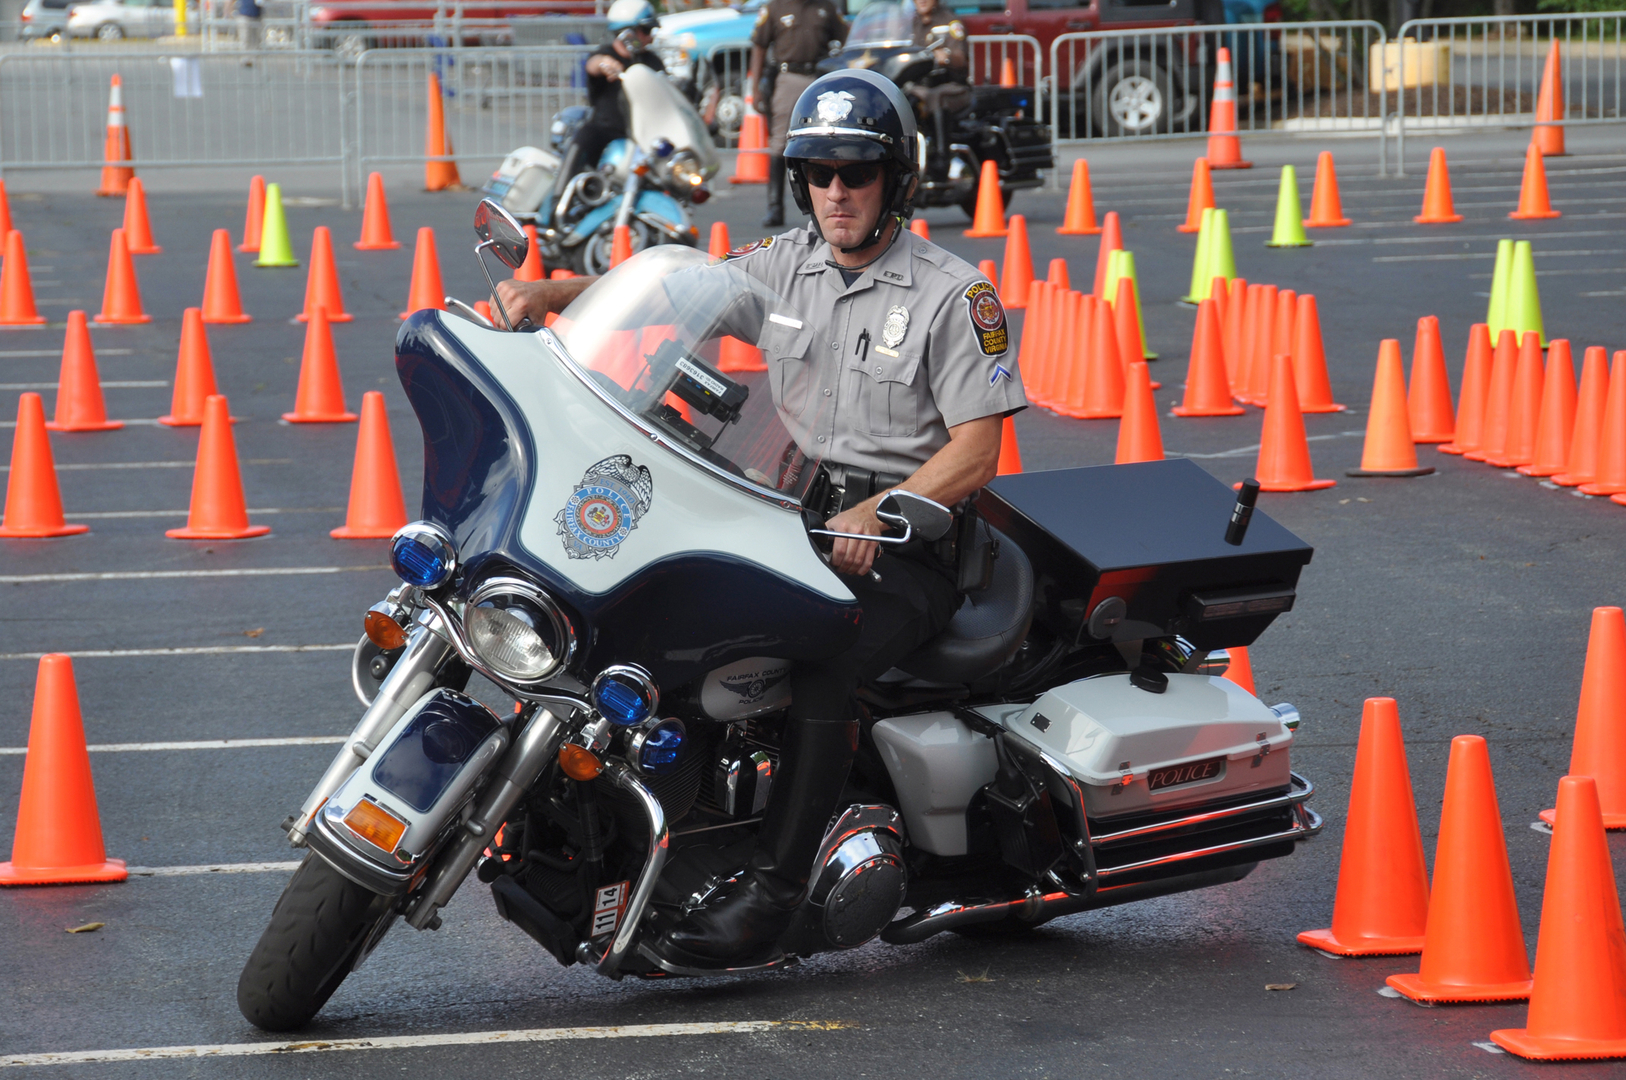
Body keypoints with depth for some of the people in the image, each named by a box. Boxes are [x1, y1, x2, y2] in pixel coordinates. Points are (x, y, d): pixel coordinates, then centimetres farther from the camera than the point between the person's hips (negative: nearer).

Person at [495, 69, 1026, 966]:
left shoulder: (956, 295, -4)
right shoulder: (787, 266, 11)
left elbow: (977, 451, -8)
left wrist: (878, 514, -22)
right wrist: (549, 293, -14)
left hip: (911, 545, -6)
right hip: (794, 514, 6)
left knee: (822, 660, -33)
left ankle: (772, 889, -33)